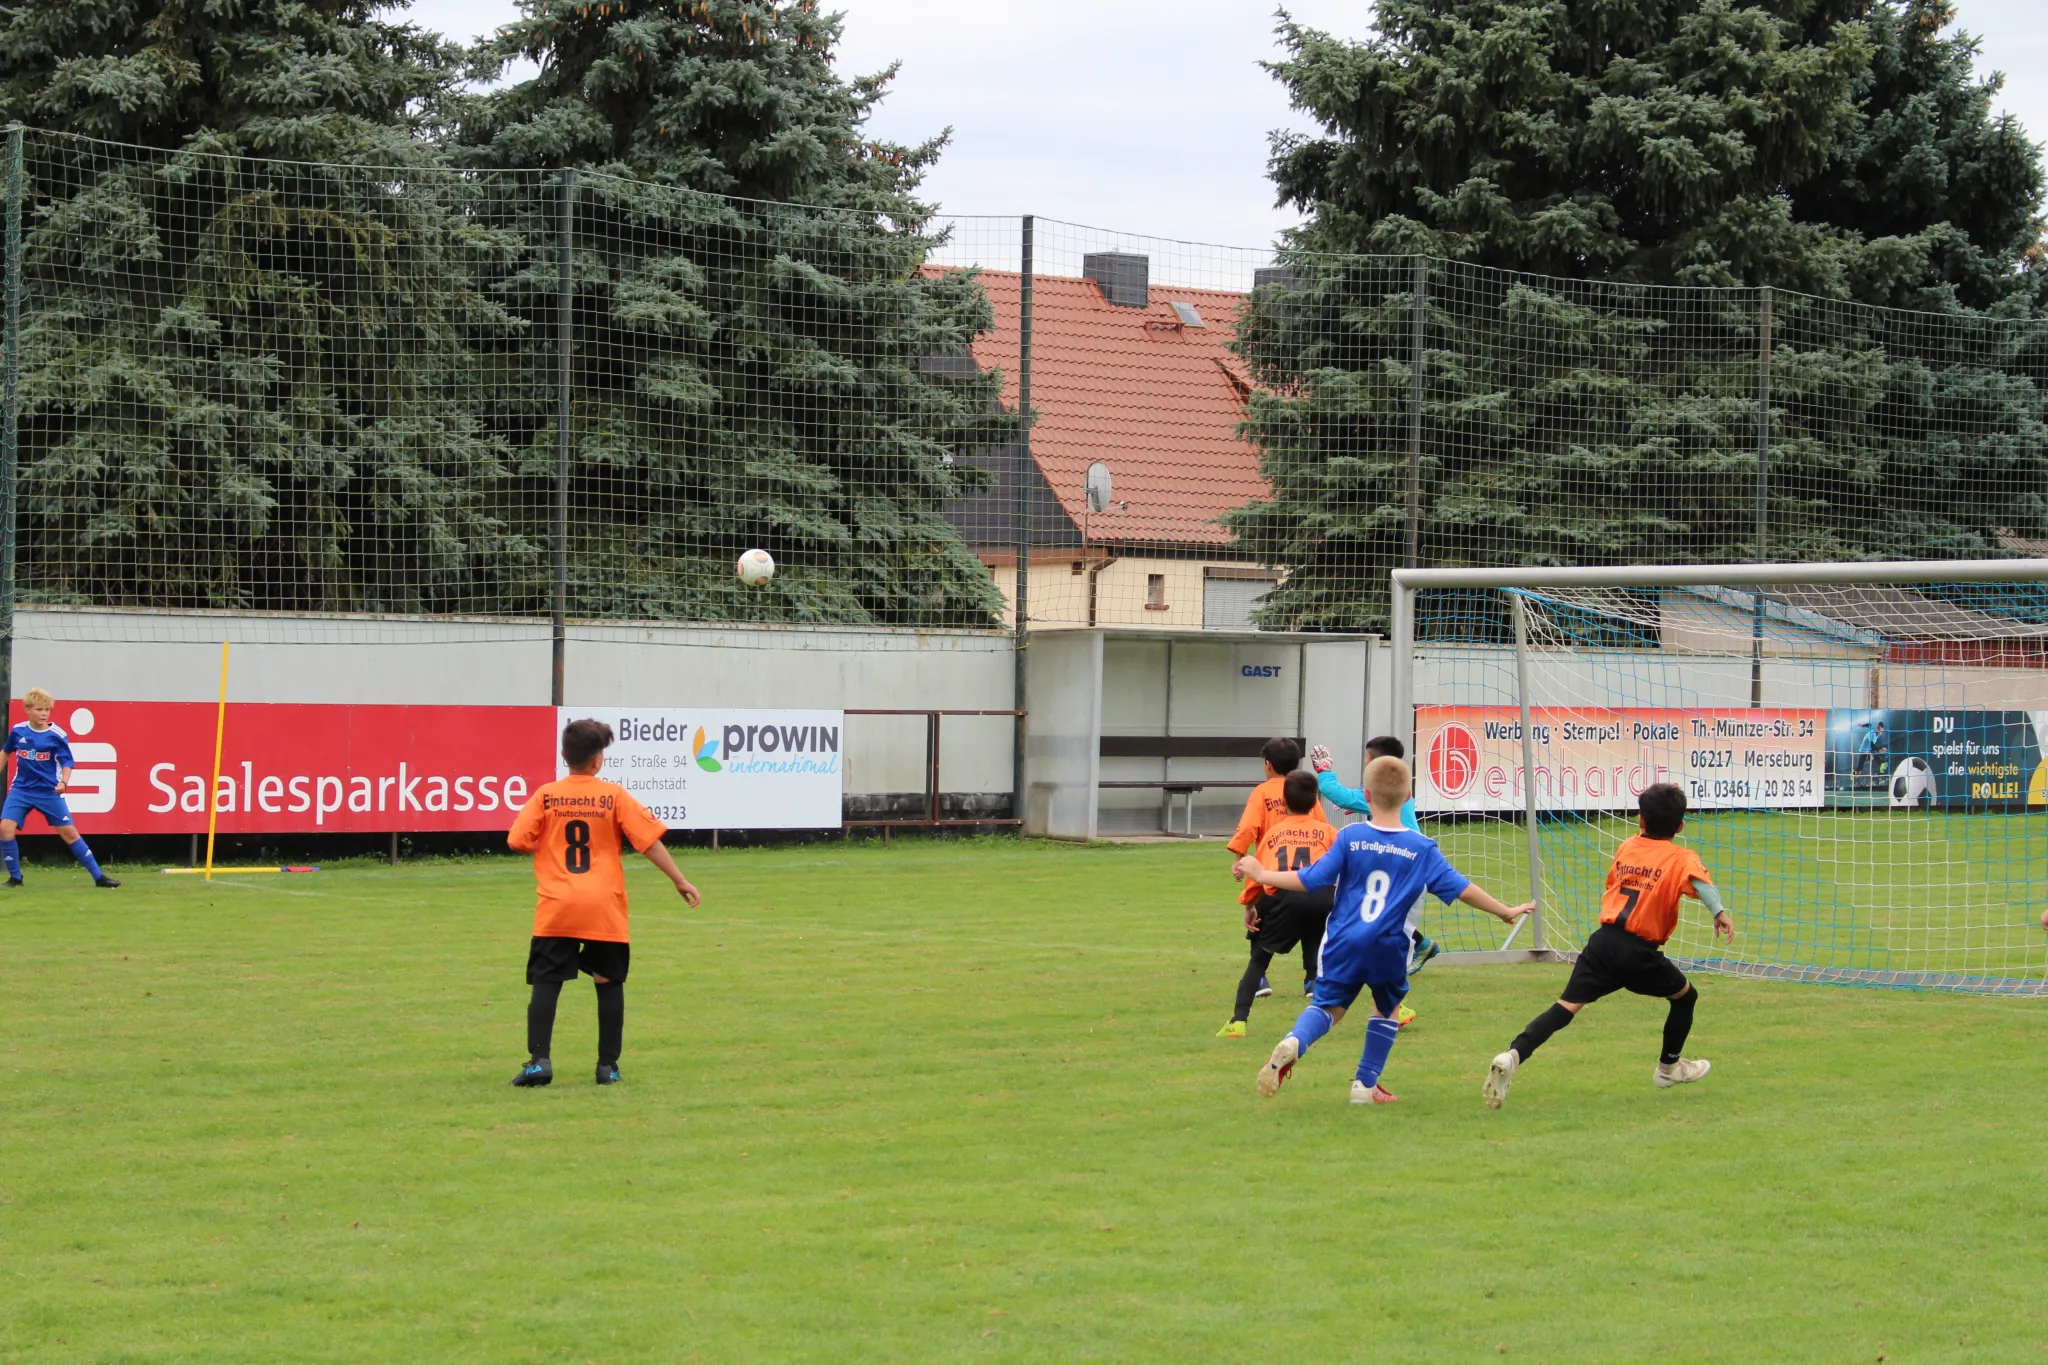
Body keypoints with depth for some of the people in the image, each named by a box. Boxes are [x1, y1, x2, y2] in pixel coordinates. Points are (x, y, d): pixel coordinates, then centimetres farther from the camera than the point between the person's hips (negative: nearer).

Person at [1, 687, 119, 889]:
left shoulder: (57, 735, -10)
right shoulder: (18, 731, -1)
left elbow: (67, 762, -9)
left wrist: (63, 783, -27)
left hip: (49, 792, -2)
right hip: (21, 789, 2)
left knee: (69, 832, -1)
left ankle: (98, 876, 8)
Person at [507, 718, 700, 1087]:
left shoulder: (546, 796, 1)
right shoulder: (615, 796, -1)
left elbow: (519, 841, 1)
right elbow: (650, 840, -3)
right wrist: (679, 880, 4)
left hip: (556, 908, 0)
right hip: (603, 908, 0)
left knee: (546, 983, 1)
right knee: (610, 983, 11)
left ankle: (539, 1060, -11)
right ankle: (608, 1065, 10)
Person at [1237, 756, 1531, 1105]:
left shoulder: (1349, 837, -3)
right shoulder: (1422, 848, -3)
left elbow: (1309, 880, -4)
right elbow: (1462, 890, -1)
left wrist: (1262, 875, 9)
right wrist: (1506, 912, 12)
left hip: (1344, 944, 0)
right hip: (1390, 949, 0)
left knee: (1327, 1005, 10)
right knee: (1386, 1009, 22)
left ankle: (1293, 1042, -22)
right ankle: (1366, 1085, 20)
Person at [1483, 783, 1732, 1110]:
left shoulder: (1626, 847, 16)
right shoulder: (1682, 858, 2)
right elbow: (1700, 880, -18)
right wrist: (1719, 911, -28)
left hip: (1603, 941, 3)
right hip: (1640, 951, -3)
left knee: (1566, 1007, -6)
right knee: (1685, 996, 23)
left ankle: (1513, 1055, -26)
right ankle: (1669, 1067, 36)